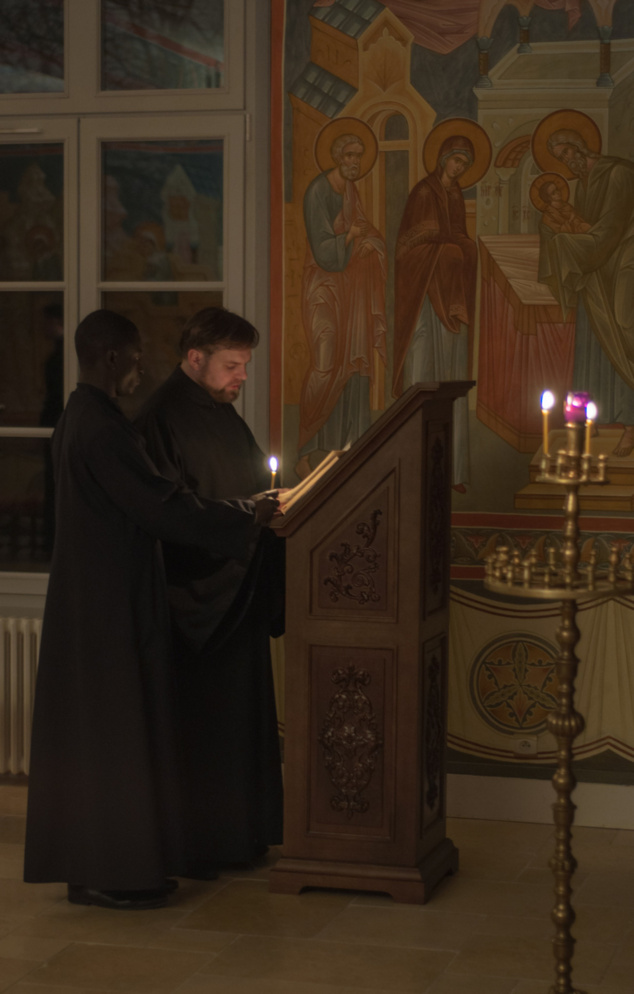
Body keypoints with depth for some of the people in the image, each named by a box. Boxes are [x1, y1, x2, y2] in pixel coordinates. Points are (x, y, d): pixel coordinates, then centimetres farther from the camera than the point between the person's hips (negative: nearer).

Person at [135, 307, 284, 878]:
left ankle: (238, 836, 21)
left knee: (242, 718, 12)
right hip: (193, 597, -9)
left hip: (238, 598, 9)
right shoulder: (162, 420, -14)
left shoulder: (225, 417, 15)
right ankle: (191, 846, 7)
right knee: (197, 719, -3)